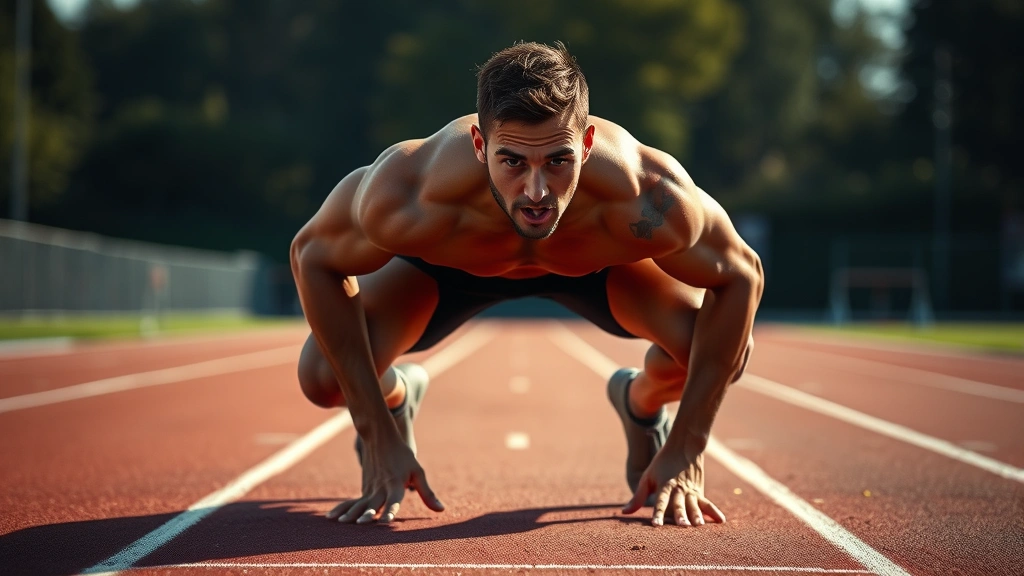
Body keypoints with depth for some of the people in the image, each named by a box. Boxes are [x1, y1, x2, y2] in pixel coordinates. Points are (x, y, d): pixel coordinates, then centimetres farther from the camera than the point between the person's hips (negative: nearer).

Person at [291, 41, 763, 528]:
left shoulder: (648, 202, -43)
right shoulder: (411, 201, -44)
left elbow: (740, 276, -24)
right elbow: (312, 257, -24)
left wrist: (686, 452, -24)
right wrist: (380, 440, -24)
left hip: (597, 261, 1)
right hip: (448, 261, 0)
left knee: (725, 353, -23)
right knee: (323, 377, -21)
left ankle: (641, 402, 16)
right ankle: (395, 397, 19)